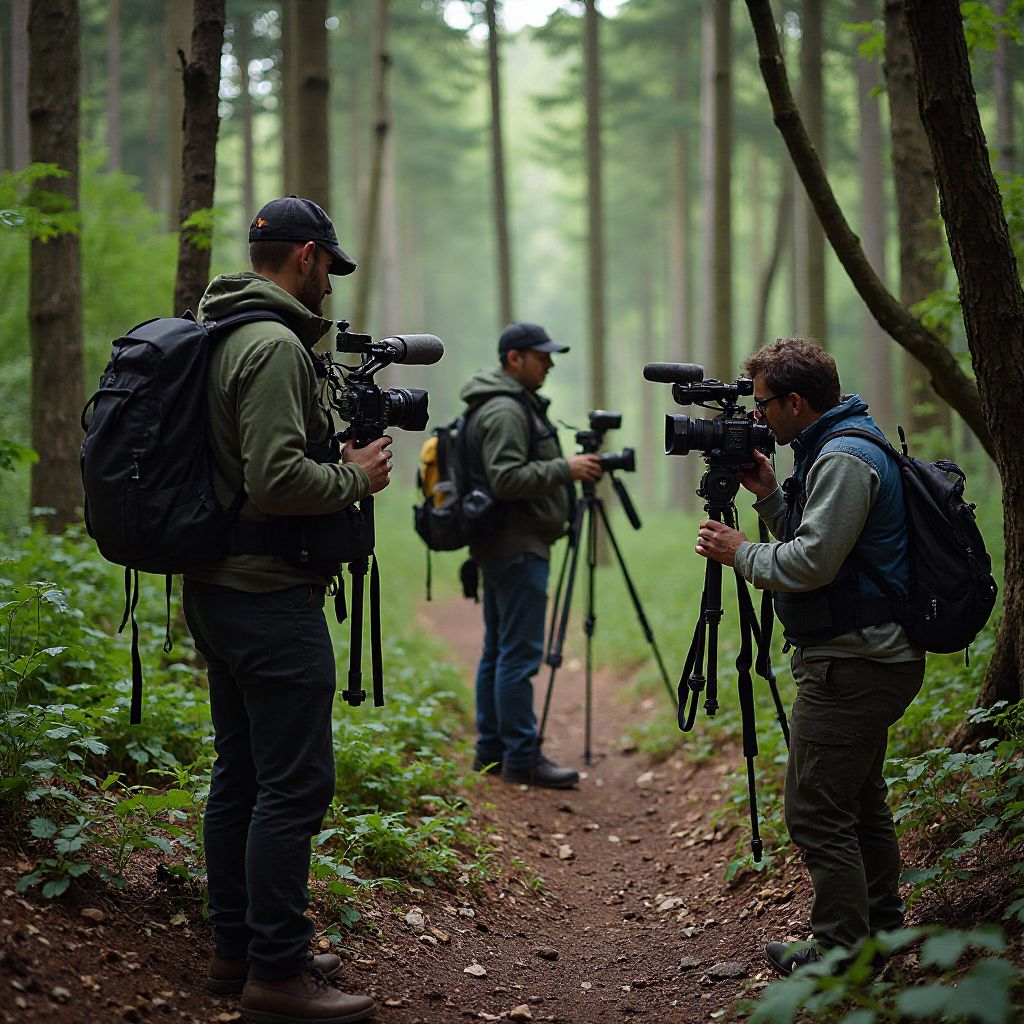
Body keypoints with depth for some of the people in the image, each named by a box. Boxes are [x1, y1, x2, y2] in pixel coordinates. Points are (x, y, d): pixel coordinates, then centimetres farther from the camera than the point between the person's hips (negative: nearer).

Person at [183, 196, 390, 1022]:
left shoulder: (221, 338, 15)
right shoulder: (275, 346, -16)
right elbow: (275, 480, -25)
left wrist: (336, 452, 17)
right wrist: (355, 477, -10)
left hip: (216, 587, 11)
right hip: (269, 596, -11)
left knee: (240, 774, 15)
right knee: (296, 783, -6)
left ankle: (237, 950, 23)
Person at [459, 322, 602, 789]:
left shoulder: (517, 405, 20)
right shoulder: (505, 410, -15)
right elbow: (506, 479, -24)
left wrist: (565, 470, 19)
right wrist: (564, 469, -20)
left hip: (504, 546, 11)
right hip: (518, 546, -11)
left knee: (498, 650, 12)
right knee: (520, 653, -10)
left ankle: (491, 750, 18)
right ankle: (522, 758, -8)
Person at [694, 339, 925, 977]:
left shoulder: (844, 459, -18)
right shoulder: (842, 448, 15)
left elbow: (812, 562, -24)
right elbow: (813, 540, 21)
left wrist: (741, 554, -9)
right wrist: (768, 496, 10)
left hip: (852, 667, -11)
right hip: (876, 657, 11)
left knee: (817, 813, -8)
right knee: (860, 800, 20)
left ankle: (842, 954, -3)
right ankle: (883, 931, 31)